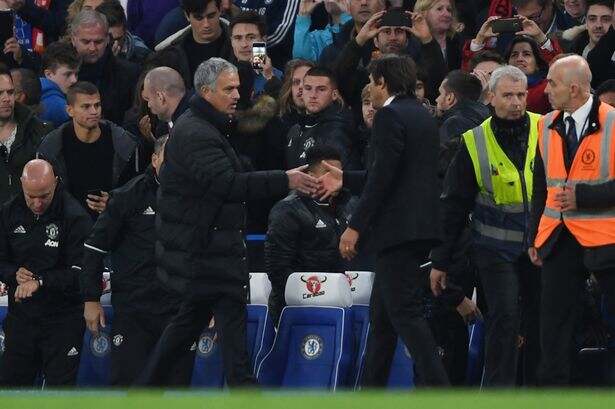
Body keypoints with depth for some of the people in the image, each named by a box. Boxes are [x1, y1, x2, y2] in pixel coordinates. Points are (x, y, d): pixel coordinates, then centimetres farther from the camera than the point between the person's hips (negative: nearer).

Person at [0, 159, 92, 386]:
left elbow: (80, 273, -17)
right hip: (21, 315, 5)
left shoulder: (75, 217, -13)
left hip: (62, 318, -5)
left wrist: (40, 282, -24)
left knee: (60, 386, -3)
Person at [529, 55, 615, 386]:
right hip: (559, 239, 5)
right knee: (554, 321, 4)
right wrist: (535, 237, 12)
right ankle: (552, 387, 8)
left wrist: (583, 196, -19)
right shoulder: (548, 126, 10)